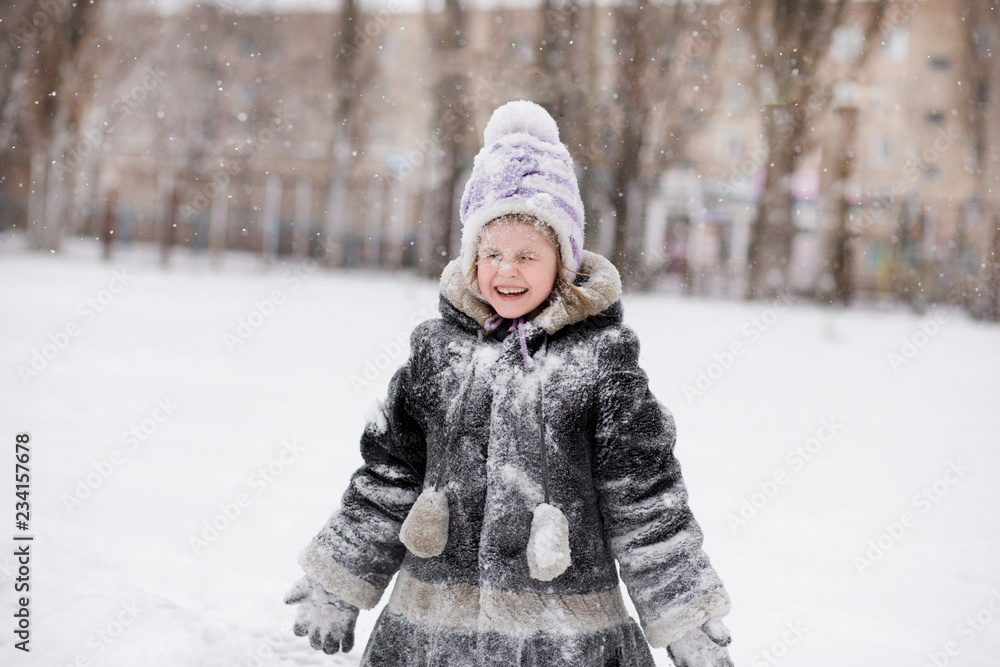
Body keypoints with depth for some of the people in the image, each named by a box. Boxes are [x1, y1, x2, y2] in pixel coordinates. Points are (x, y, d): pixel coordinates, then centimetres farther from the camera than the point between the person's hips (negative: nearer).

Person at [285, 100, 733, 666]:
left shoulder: (599, 355, -5)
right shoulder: (438, 347, 4)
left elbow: (643, 493, -2)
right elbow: (391, 472, 12)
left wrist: (689, 620, -1)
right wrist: (337, 584, 15)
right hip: (432, 620, 3)